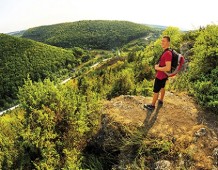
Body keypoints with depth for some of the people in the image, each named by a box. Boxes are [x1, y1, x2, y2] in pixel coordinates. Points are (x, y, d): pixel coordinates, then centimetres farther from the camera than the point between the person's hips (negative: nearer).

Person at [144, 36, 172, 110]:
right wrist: (158, 65, 7)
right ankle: (161, 101, 44)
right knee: (162, 87, 24)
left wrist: (157, 68, -22)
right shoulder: (166, 52, 0)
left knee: (155, 91, 6)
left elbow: (168, 68, -34)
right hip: (164, 75, 10)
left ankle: (152, 105, 22)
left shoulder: (167, 53, -30)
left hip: (160, 76, -10)